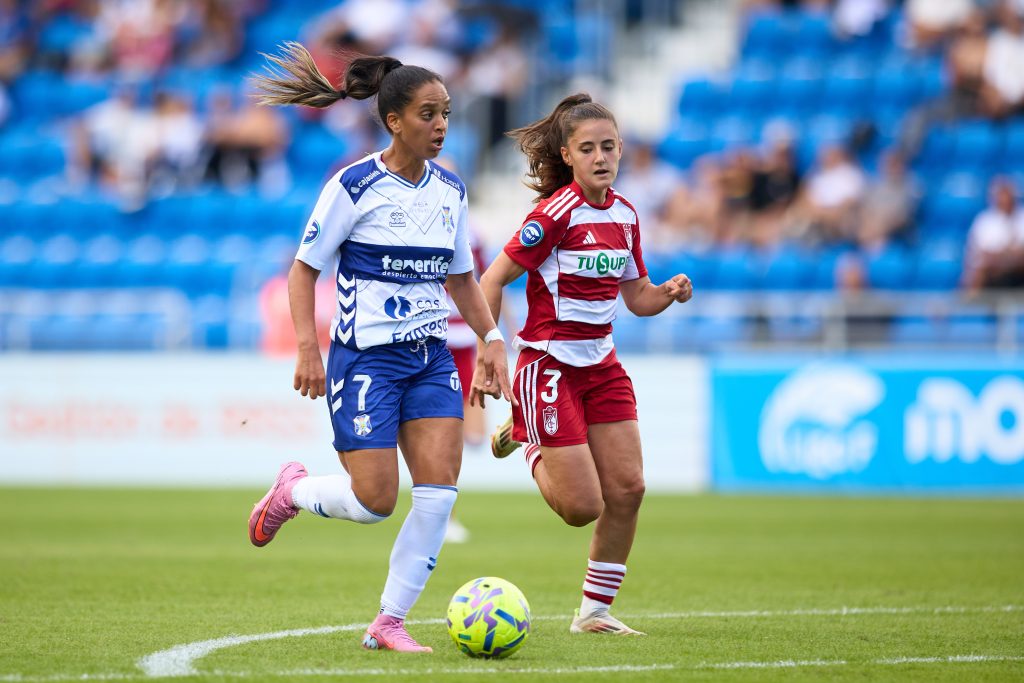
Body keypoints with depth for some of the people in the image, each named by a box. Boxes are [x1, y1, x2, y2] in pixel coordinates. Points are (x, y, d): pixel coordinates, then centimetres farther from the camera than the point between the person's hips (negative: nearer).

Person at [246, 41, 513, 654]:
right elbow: (305, 268, -5)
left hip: (430, 358, 5)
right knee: (375, 501, -9)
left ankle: (389, 623, 2)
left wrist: (491, 338, 6)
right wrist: (308, 348, -15)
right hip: (365, 356, -5)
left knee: (440, 491, -10)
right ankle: (293, 490, 24)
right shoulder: (355, 186, -10)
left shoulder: (450, 191, 7)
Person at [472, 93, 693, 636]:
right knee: (582, 507, -7)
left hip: (601, 364, 7)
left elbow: (636, 297, 16)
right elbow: (492, 281, -13)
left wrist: (669, 294, -6)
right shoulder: (557, 213, -17)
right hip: (549, 363, -7)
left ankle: (595, 610, 13)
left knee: (627, 489, -1)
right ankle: (526, 442, 24)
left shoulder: (625, 215, 5)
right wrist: (486, 361, -17)